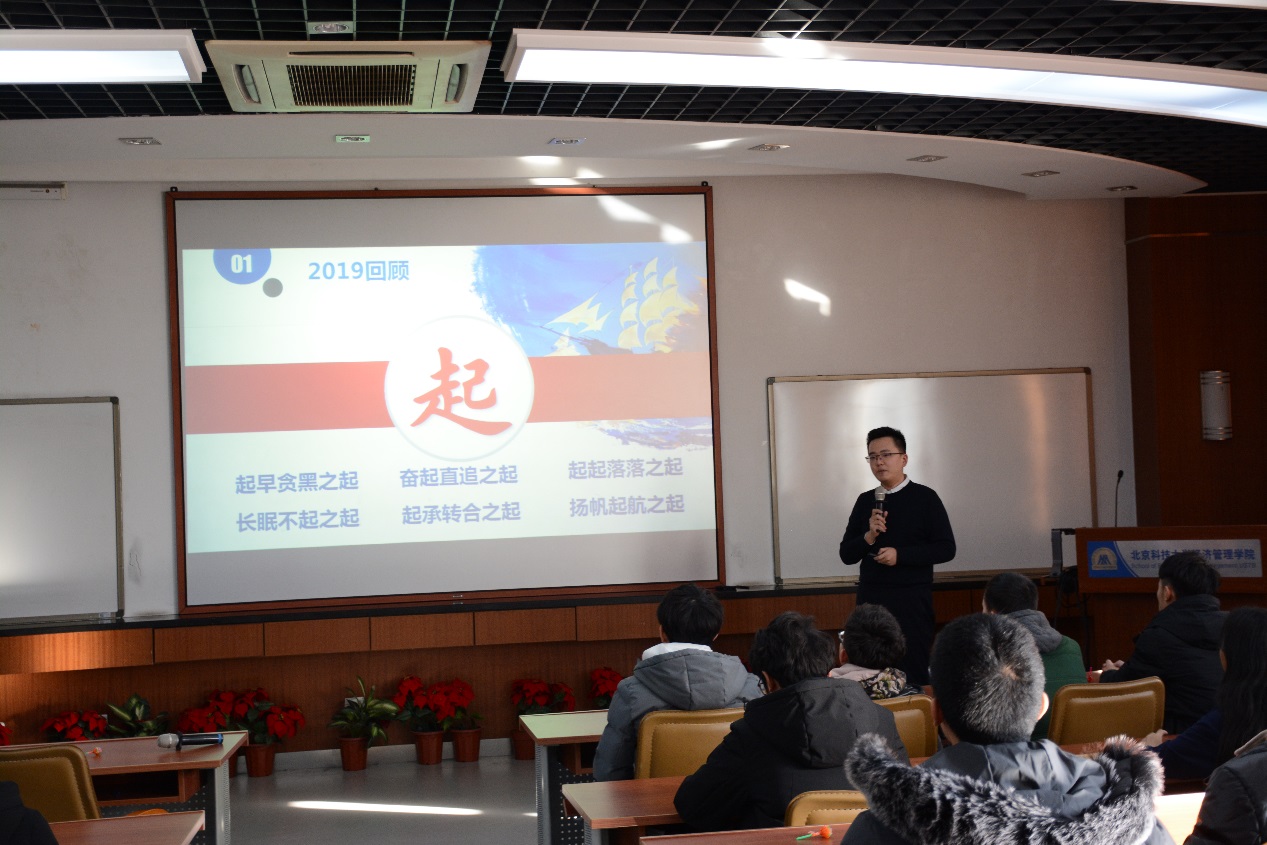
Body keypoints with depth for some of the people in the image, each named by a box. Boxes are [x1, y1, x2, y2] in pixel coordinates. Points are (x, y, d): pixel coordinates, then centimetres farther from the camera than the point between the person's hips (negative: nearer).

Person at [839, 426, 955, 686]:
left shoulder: (924, 497, -3)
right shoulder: (865, 501, 9)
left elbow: (946, 549, -7)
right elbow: (846, 555, 9)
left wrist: (900, 555, -16)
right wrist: (869, 537, -10)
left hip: (911, 599, -4)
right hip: (870, 598, 4)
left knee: (913, 672, -1)